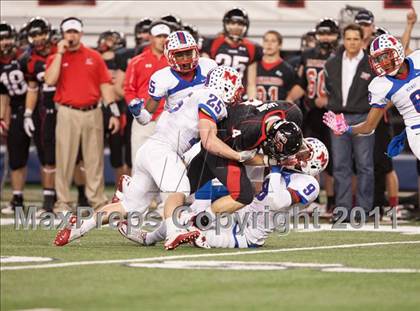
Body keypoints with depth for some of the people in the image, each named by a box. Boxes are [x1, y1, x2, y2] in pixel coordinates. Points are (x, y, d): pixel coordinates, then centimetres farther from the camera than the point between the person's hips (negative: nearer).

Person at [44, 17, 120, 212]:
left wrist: (114, 112, 1)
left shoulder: (94, 57, 10)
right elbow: (50, 81, -11)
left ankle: (97, 200, 8)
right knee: (65, 158, -3)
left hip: (92, 113, 2)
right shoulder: (56, 58, 7)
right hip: (67, 113, -1)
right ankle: (63, 201, 2)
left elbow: (105, 85, 8)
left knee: (94, 159, 3)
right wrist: (60, 53, -9)